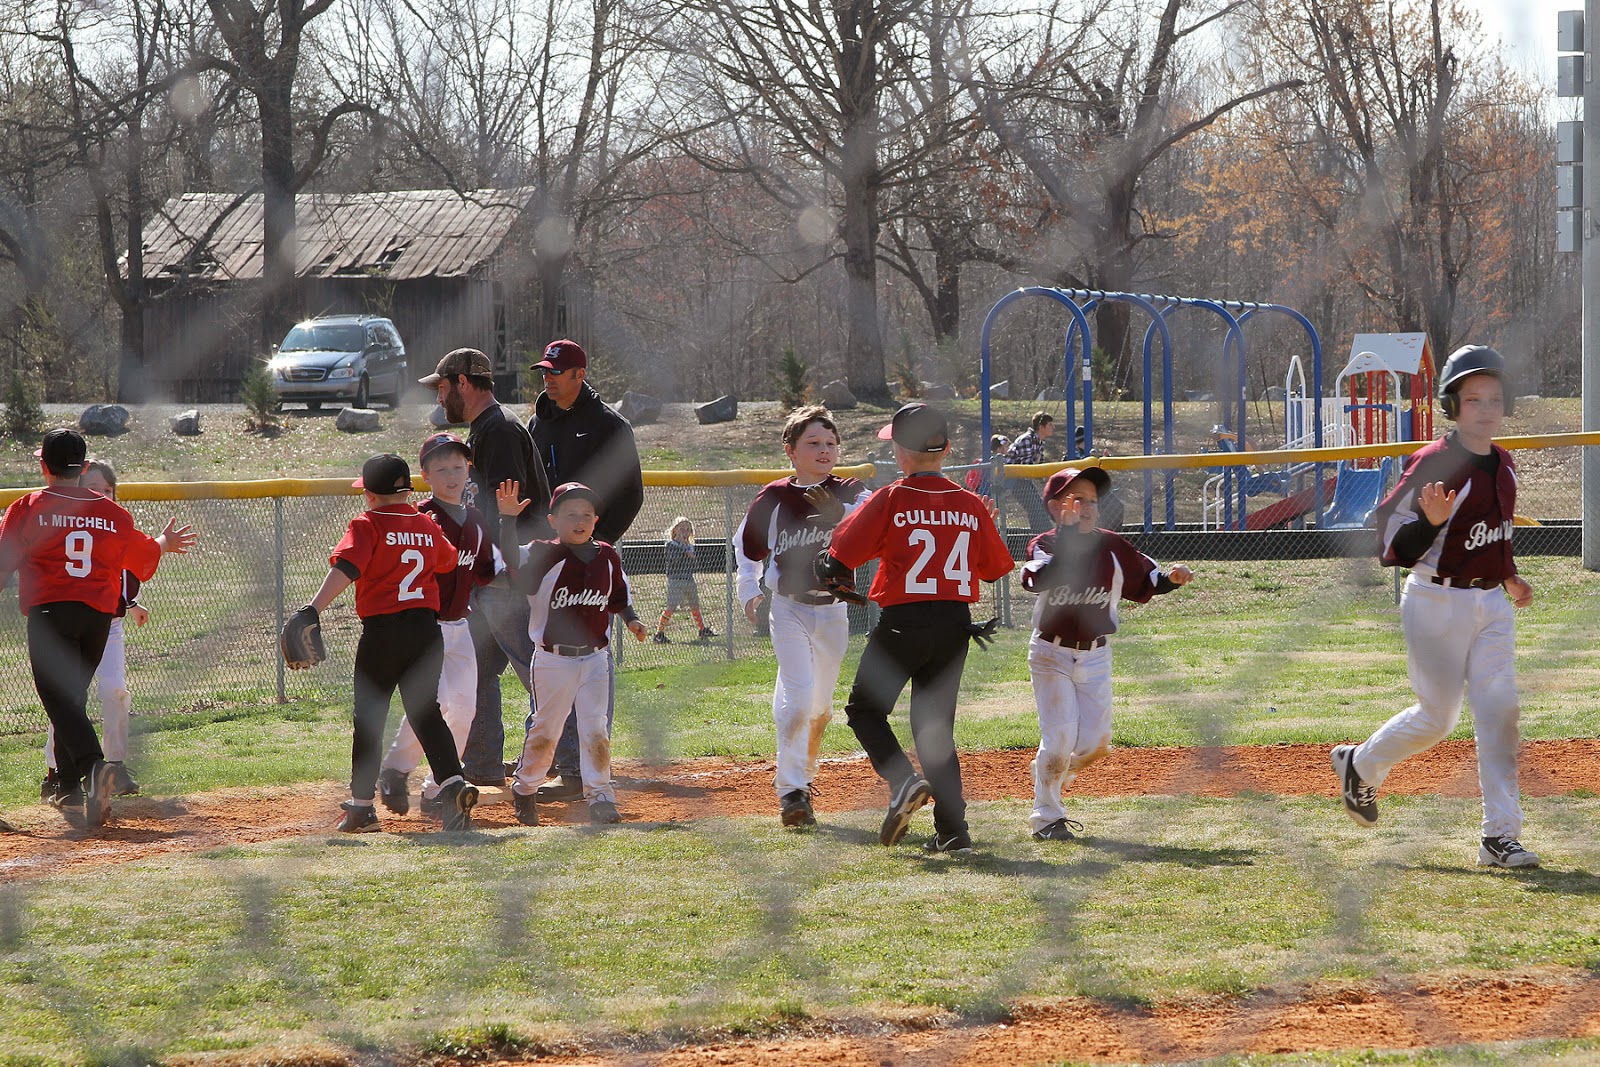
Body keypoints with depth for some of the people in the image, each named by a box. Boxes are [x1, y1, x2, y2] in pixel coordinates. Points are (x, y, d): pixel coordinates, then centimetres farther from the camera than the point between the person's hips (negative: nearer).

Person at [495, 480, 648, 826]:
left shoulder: (606, 557, 5)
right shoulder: (544, 556, -9)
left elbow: (618, 595, 21)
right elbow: (512, 559, -27)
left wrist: (631, 619, 6)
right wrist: (508, 519, -37)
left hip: (594, 658, 3)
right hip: (553, 659, -3)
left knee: (596, 730, -1)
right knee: (544, 730, 6)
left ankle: (600, 797, 4)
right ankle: (525, 790, 25)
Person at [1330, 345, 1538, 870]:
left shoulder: (1501, 463, 8)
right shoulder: (1435, 464, -17)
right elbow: (1395, 545, -19)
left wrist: (1509, 577, 22)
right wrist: (1431, 520, -36)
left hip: (1491, 603, 6)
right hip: (1437, 604, -6)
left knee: (1500, 710, -4)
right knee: (1437, 717, 2)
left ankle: (1500, 835, -4)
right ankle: (1361, 765, 31)